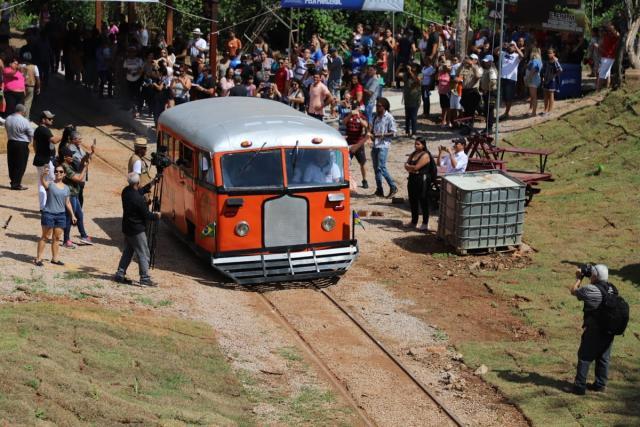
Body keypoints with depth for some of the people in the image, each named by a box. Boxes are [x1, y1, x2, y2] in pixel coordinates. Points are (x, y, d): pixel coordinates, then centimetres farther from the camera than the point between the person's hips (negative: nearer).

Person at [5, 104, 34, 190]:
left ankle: (13, 182, 20)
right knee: (20, 165, 2)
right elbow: (31, 134, -10)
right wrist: (28, 141, 10)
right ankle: (16, 184, 3)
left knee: (11, 164, 13)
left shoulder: (8, 119, -1)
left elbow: (7, 128, 9)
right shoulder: (24, 121, -17)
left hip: (10, 143, 6)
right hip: (22, 144, -6)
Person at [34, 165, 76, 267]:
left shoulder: (66, 188, 8)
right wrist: (43, 174, -53)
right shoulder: (50, 184, -8)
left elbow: (67, 203, 16)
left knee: (57, 238, 10)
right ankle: (38, 258, 6)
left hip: (61, 215, 5)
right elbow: (42, 182, -31)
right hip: (48, 214, -5)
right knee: (45, 237, 0)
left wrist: (72, 215, 15)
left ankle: (55, 258, 20)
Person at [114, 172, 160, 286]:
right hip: (137, 230, -8)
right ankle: (145, 278, 2)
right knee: (143, 254, 0)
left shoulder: (126, 191, -1)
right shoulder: (138, 199, -25)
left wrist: (149, 186, 17)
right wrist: (156, 216, 2)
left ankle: (120, 275, 20)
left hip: (127, 229, 8)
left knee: (128, 252, 19)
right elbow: (146, 215, -15)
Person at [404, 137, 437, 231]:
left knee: (423, 202, -2)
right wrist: (412, 169, -13)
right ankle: (414, 221, 25)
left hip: (422, 180, -8)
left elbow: (416, 167, -19)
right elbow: (406, 165, 7)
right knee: (413, 201, 13)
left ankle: (425, 223, 5)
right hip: (412, 179, 9)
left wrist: (408, 166, -2)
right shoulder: (413, 154, 13)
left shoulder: (425, 155, -13)